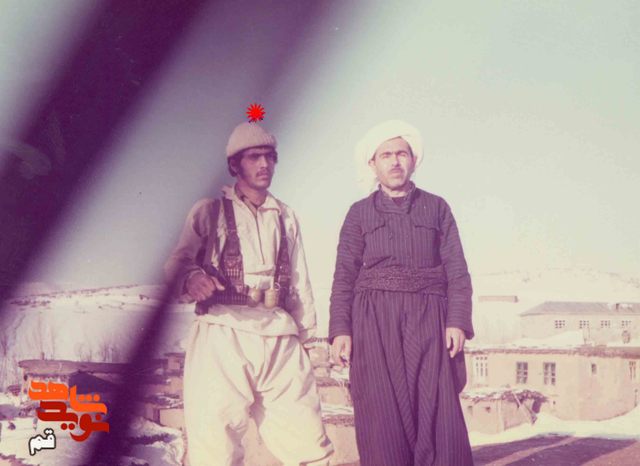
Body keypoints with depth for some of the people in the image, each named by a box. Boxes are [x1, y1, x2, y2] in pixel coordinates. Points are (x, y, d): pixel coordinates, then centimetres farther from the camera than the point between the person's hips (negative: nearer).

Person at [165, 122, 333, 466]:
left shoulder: (286, 218, 22)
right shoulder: (209, 211, 11)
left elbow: (299, 280, 20)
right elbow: (179, 260, -1)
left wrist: (306, 332, 12)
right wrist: (191, 277, -24)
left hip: (280, 339, 3)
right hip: (223, 335, -3)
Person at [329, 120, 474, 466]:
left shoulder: (436, 207, 15)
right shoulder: (359, 213, 15)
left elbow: (457, 270, 8)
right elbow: (344, 276, 7)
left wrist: (458, 321, -6)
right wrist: (340, 330, -6)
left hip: (427, 320, 0)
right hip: (374, 320, 0)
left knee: (439, 416, -9)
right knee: (382, 421, -6)